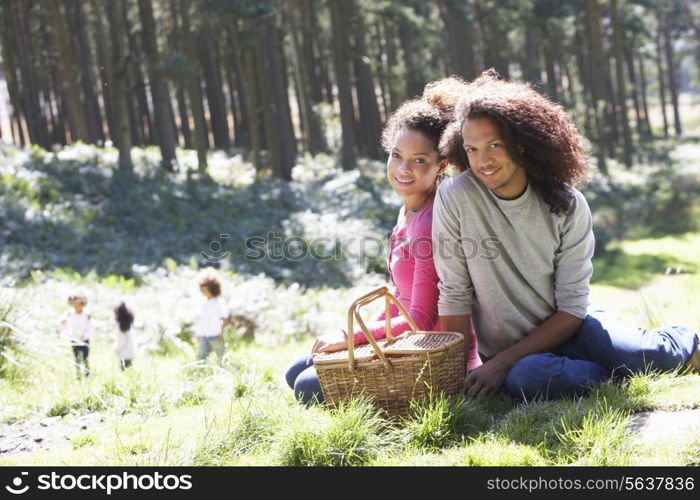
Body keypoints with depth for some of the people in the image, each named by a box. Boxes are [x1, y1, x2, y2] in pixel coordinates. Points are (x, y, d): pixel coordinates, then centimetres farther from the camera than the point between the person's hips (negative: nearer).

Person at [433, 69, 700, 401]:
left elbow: (572, 308, -8)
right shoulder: (454, 197, -13)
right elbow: (455, 298, -8)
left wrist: (502, 362, -17)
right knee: (525, 378, -36)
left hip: (566, 329, 1)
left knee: (645, 353, -28)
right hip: (510, 356, -1)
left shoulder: (568, 206, -9)